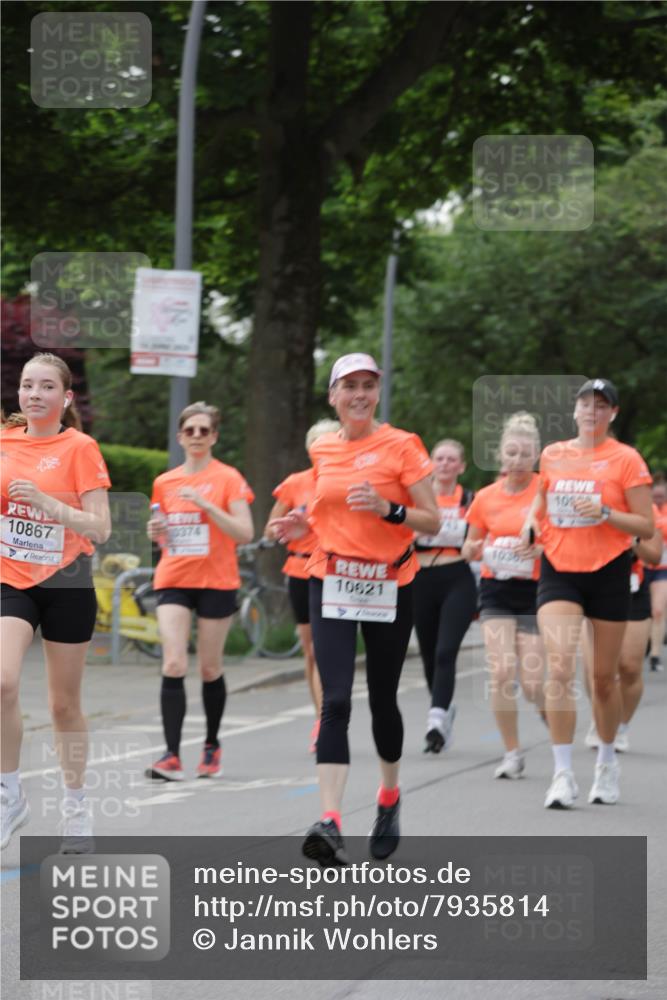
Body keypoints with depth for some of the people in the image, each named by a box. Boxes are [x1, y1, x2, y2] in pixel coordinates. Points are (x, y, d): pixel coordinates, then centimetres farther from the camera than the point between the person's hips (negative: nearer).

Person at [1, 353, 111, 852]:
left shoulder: (79, 447, -7)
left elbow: (100, 529, -12)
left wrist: (45, 502, -24)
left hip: (66, 585, -2)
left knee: (65, 703, 7)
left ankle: (76, 805, 24)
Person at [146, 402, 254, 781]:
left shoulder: (228, 478, -2)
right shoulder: (164, 483, 10)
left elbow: (244, 533, -10)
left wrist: (205, 503, -18)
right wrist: (156, 531, -1)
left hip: (216, 582, -2)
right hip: (174, 581, 2)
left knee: (210, 668, 6)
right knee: (173, 665, -12)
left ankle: (212, 745, 26)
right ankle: (172, 755, -16)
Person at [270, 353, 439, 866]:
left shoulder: (402, 446, -5)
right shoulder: (322, 450, 8)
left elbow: (433, 521, -7)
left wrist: (389, 508, -24)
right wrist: (305, 523, 5)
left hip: (389, 587, -2)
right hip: (332, 583, 2)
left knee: (382, 700, 9)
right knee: (336, 701, -13)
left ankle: (390, 797, 36)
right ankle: (331, 823, -23)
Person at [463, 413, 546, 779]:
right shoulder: (486, 497, 5)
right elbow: (470, 549, 14)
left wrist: (543, 546, -21)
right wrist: (475, 549, -9)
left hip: (535, 589, -2)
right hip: (496, 589, 2)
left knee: (533, 682, -7)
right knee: (501, 671, -12)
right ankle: (512, 752, 3)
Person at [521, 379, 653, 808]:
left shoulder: (626, 459, -5)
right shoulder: (552, 455, 6)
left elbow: (646, 526, -6)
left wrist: (605, 512, -21)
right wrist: (530, 524, 3)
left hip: (608, 573, -2)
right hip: (558, 570, 2)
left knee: (604, 677, 9)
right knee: (560, 667, -16)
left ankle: (607, 761, 32)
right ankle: (563, 774, -15)